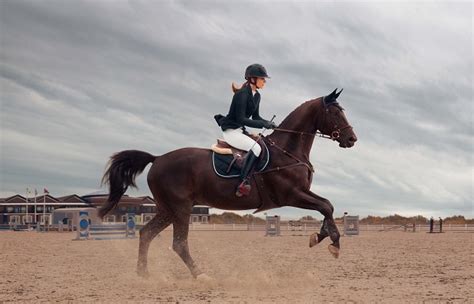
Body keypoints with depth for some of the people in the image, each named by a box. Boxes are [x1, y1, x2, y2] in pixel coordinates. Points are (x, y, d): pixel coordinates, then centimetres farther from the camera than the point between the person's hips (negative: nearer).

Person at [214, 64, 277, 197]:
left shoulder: (256, 96, 9)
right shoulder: (242, 94, -19)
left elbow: (255, 117, 17)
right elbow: (241, 119, -23)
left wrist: (269, 123, -1)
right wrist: (263, 124, -22)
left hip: (240, 130, 10)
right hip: (231, 131, -10)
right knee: (256, 148, -28)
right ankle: (243, 183, -30)